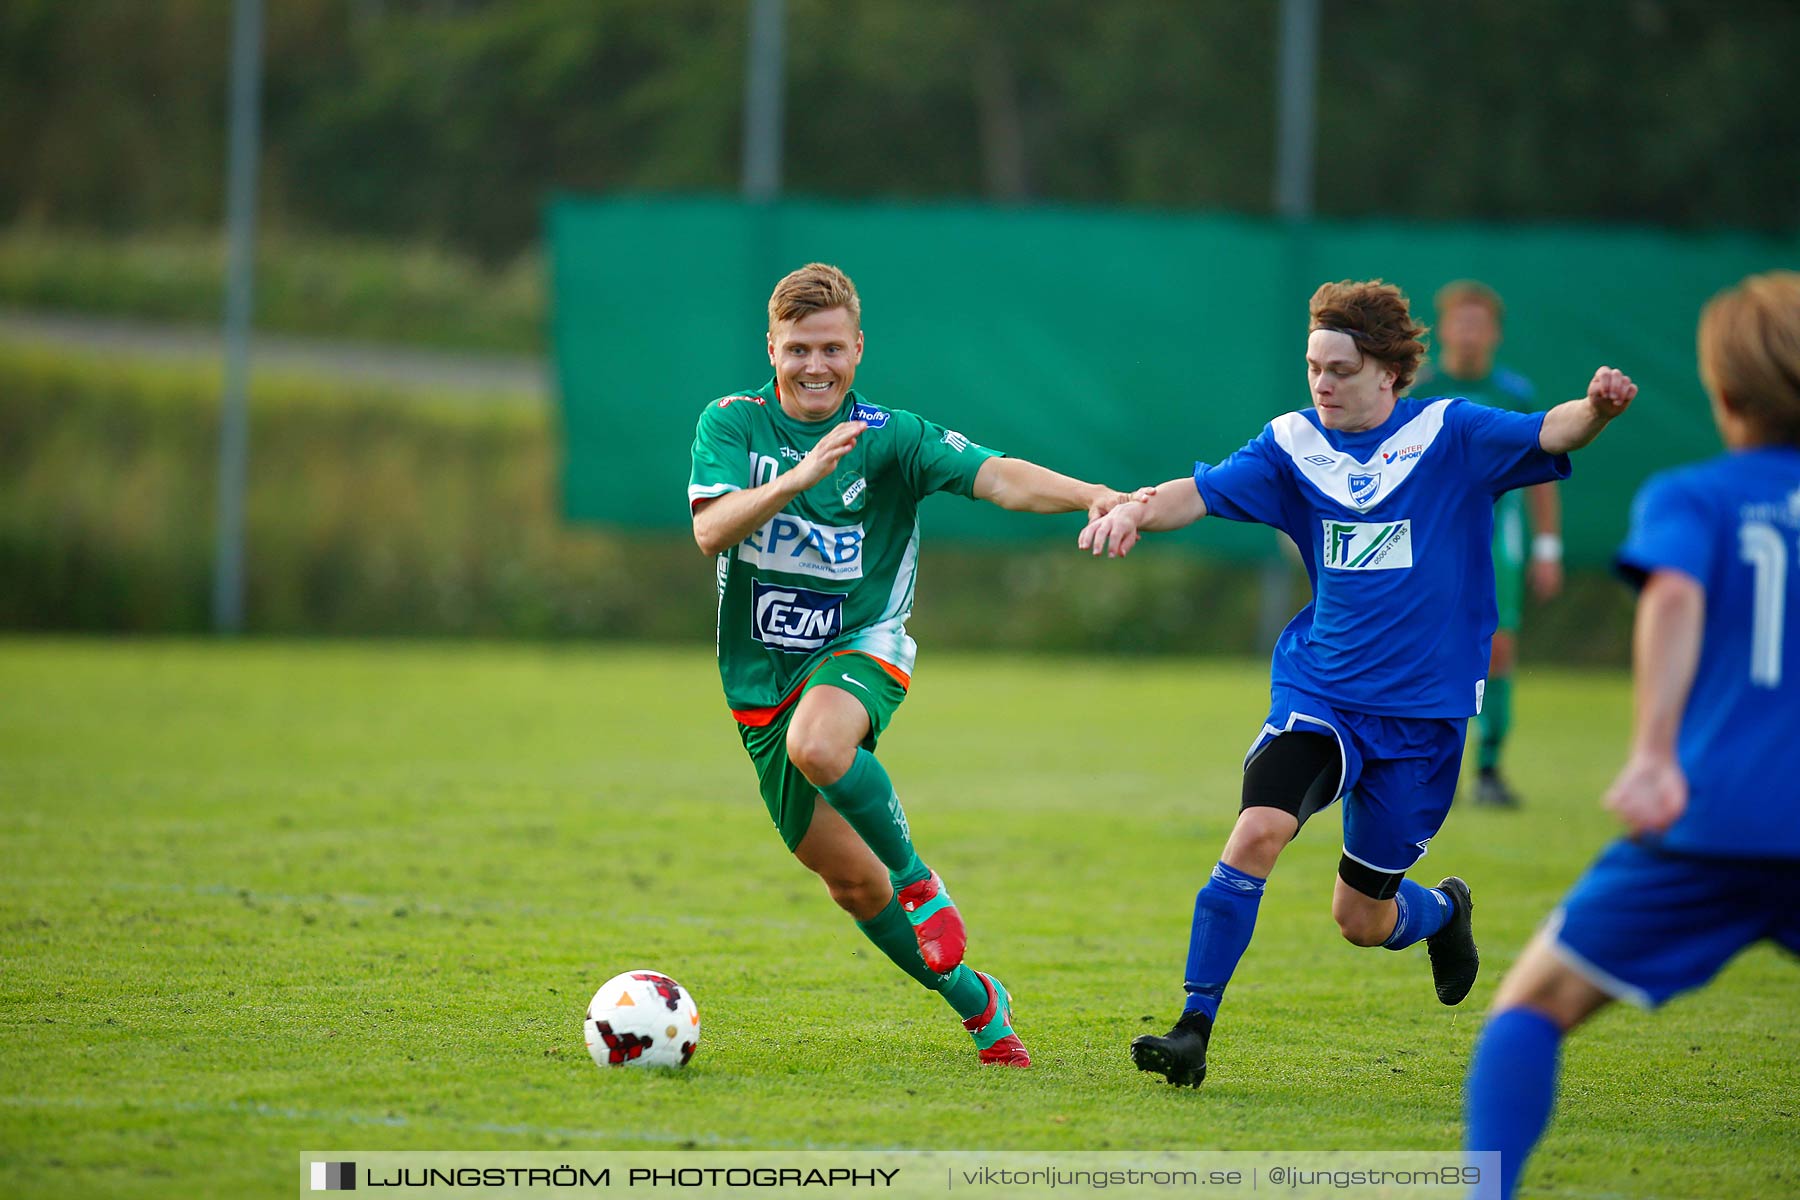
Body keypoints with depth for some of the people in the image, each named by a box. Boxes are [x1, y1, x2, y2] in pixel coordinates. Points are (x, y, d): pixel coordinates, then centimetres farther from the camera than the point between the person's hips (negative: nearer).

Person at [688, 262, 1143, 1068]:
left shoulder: (890, 436, -6)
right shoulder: (732, 423, -3)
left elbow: (998, 477, -19)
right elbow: (710, 530, -18)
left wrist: (1095, 497, -37)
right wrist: (800, 475, -33)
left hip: (860, 647, -3)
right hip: (762, 674, 3)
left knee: (817, 744, -38)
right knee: (849, 882, 5)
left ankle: (918, 882, -15)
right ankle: (972, 1000, 26)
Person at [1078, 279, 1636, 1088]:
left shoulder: (1451, 436, -5)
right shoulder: (1294, 444, 1)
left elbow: (1549, 434, -18)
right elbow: (1204, 492, -9)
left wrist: (1598, 408, -41)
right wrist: (1136, 509, -30)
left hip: (1422, 711, -1)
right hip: (1316, 692, 1)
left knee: (1360, 921, 7)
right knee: (1258, 831, -25)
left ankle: (1441, 910, 44)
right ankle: (1194, 1027, -18)